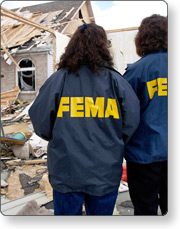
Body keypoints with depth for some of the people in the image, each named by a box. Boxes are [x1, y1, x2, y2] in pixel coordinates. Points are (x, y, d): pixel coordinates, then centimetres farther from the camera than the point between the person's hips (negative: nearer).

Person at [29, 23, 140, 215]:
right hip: (106, 173, 1)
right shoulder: (116, 80, -8)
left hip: (66, 172, 0)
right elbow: (132, 120, -8)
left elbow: (40, 123, -7)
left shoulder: (58, 79, -9)